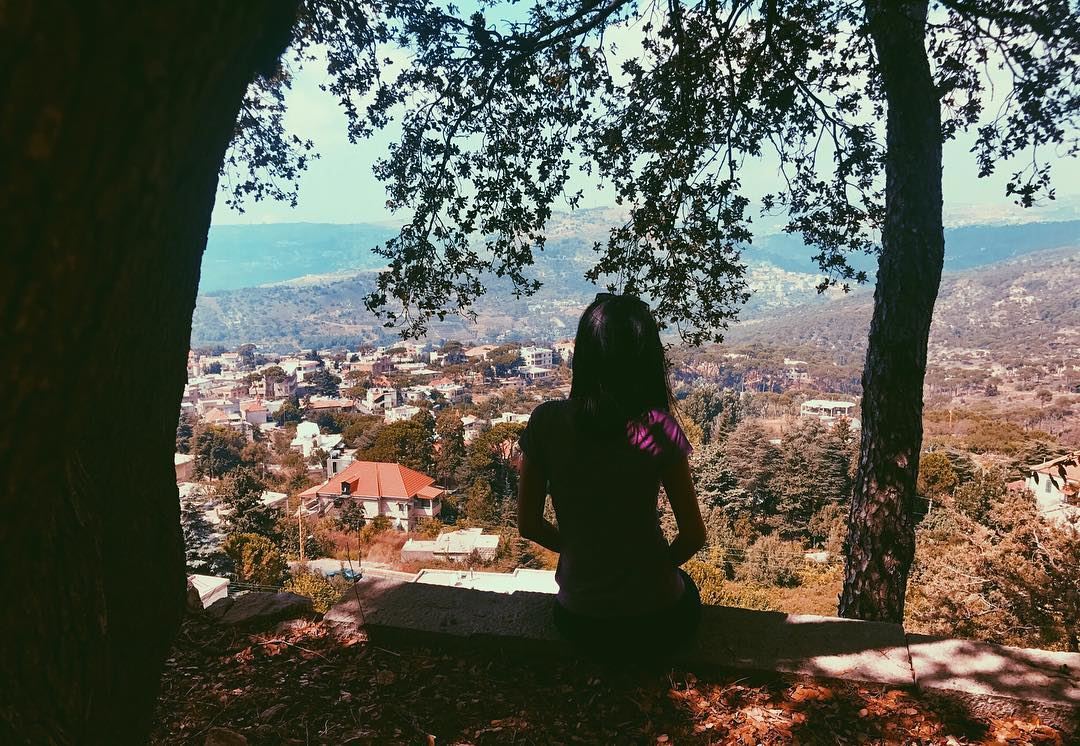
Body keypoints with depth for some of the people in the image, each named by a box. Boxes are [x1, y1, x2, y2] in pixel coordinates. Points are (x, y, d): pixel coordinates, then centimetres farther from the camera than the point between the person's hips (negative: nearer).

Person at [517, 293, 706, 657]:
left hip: (579, 623, 3)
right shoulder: (658, 429, -19)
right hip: (658, 622, -2)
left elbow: (528, 525, -5)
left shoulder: (546, 422, -14)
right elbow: (694, 535, -10)